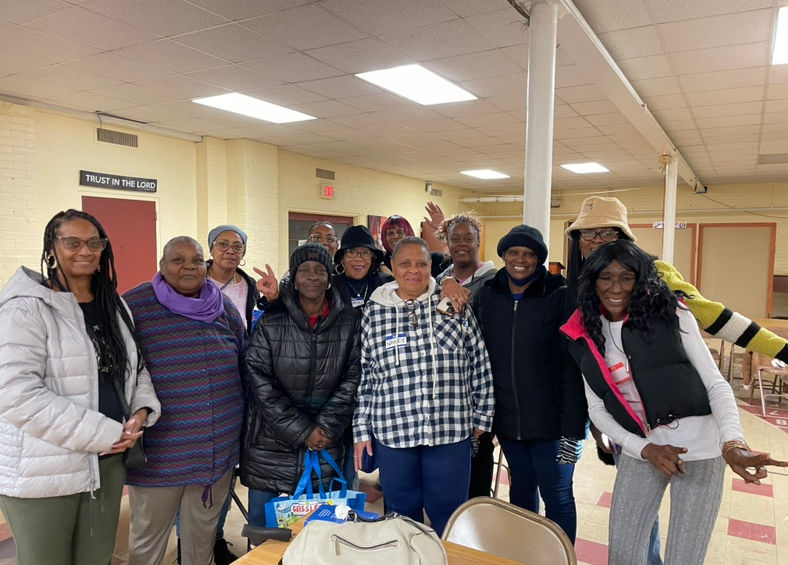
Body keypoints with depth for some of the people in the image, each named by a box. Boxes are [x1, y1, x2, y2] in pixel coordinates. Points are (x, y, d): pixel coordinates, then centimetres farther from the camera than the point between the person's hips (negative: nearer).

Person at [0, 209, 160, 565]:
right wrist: (106, 433, -21)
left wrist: (142, 411, -6)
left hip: (107, 462, 6)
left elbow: (135, 369, 15)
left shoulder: (114, 306, 9)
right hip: (43, 471, -6)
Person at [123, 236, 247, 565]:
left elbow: (244, 362, 13)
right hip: (159, 453, -4)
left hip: (219, 448, 4)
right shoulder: (134, 306, -10)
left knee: (204, 532, 22)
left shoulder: (224, 306, 4)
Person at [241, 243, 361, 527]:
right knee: (261, 533, 11)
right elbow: (260, 383, -8)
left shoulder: (349, 320, -1)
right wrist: (302, 431, -12)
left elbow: (353, 377, -1)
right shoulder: (271, 322, -5)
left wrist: (326, 427, -9)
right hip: (271, 442, -1)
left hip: (325, 445, 1)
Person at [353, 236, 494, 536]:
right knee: (403, 519, 16)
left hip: (451, 432, 0)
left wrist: (481, 416, 6)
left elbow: (479, 366, 5)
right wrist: (362, 430, 4)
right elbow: (363, 375, 5)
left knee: (450, 522, 11)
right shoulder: (374, 312, 2)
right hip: (392, 433, 1)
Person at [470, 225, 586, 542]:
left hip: (550, 420, -4)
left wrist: (573, 428, -16)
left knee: (557, 495, 8)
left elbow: (573, 366, -13)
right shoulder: (486, 295, 1)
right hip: (506, 419, 4)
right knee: (521, 488, 21)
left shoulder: (560, 297, -11)